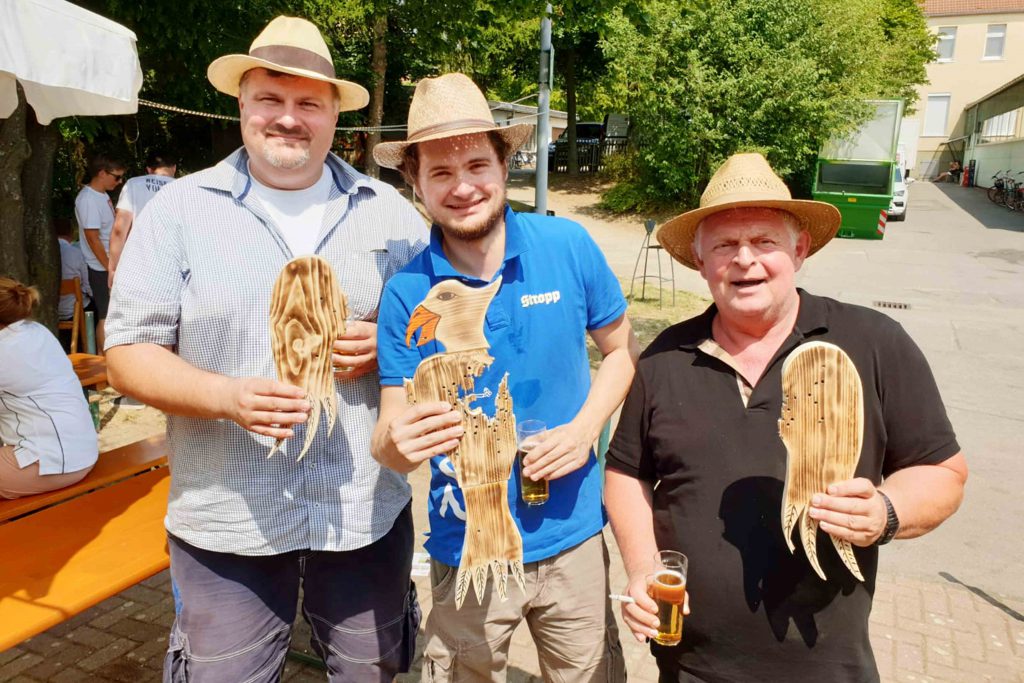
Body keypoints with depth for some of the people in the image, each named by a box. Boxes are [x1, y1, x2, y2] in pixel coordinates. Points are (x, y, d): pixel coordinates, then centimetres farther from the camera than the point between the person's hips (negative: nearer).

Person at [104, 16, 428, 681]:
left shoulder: (389, 212, 3)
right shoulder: (178, 210, -2)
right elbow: (128, 351, -3)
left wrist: (391, 345, -14)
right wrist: (227, 396, -21)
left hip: (367, 509, 2)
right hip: (227, 519, -1)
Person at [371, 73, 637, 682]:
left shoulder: (569, 246, -10)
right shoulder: (407, 294, -12)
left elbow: (623, 350, 4)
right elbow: (390, 438, -9)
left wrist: (585, 428, -12)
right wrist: (398, 441, -32)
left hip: (573, 536, 1)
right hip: (468, 548, -1)